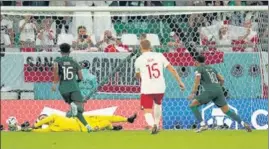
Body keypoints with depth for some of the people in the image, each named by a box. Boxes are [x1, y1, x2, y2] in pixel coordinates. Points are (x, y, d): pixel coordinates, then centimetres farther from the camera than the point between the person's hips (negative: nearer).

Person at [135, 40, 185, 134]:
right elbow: (172, 69, 1)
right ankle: (156, 124, 34)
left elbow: (138, 76, 18)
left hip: (147, 89, -3)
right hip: (160, 88, 3)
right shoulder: (159, 56, 3)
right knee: (158, 103, 33)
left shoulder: (139, 60, 0)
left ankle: (153, 124, -30)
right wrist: (180, 82, 8)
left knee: (147, 112, -1)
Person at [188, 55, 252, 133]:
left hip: (210, 91, -6)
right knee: (227, 111, 10)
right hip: (219, 91, 6)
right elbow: (222, 79, 27)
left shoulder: (198, 69, 8)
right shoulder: (211, 68, 27)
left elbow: (197, 80, -9)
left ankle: (203, 125, -10)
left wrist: (193, 93, -11)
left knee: (193, 105, 2)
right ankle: (243, 124, -4)